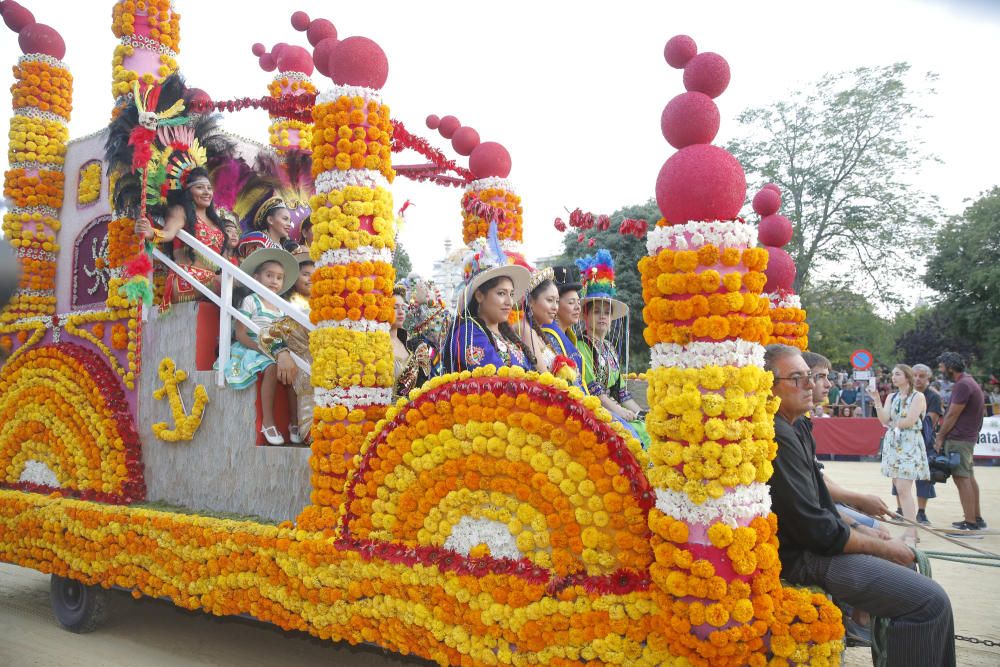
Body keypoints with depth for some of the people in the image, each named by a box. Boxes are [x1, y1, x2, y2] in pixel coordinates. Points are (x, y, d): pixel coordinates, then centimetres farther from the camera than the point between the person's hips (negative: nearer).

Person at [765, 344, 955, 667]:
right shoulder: (778, 437, -23)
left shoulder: (792, 430, 11)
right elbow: (815, 529, -22)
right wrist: (883, 548, -10)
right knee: (931, 601, -15)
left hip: (813, 541, 11)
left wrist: (856, 529, 7)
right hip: (800, 557, -11)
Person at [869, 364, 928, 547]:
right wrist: (876, 399, -9)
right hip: (892, 444, 6)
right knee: (900, 489, 7)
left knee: (904, 489, -14)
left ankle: (911, 534, -14)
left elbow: (909, 421, -14)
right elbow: (884, 419, -1)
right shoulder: (891, 397, 13)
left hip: (910, 445, -6)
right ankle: (910, 529, 14)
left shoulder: (918, 397, -3)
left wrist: (892, 424, 0)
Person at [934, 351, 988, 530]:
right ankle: (977, 518, 21)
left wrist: (940, 437, -7)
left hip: (958, 439, -10)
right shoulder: (967, 382, 16)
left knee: (962, 478, -8)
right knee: (969, 477, 14)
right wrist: (942, 434, 13)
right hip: (968, 437, 10)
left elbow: (952, 415, -16)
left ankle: (970, 522, -6)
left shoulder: (962, 385, -17)